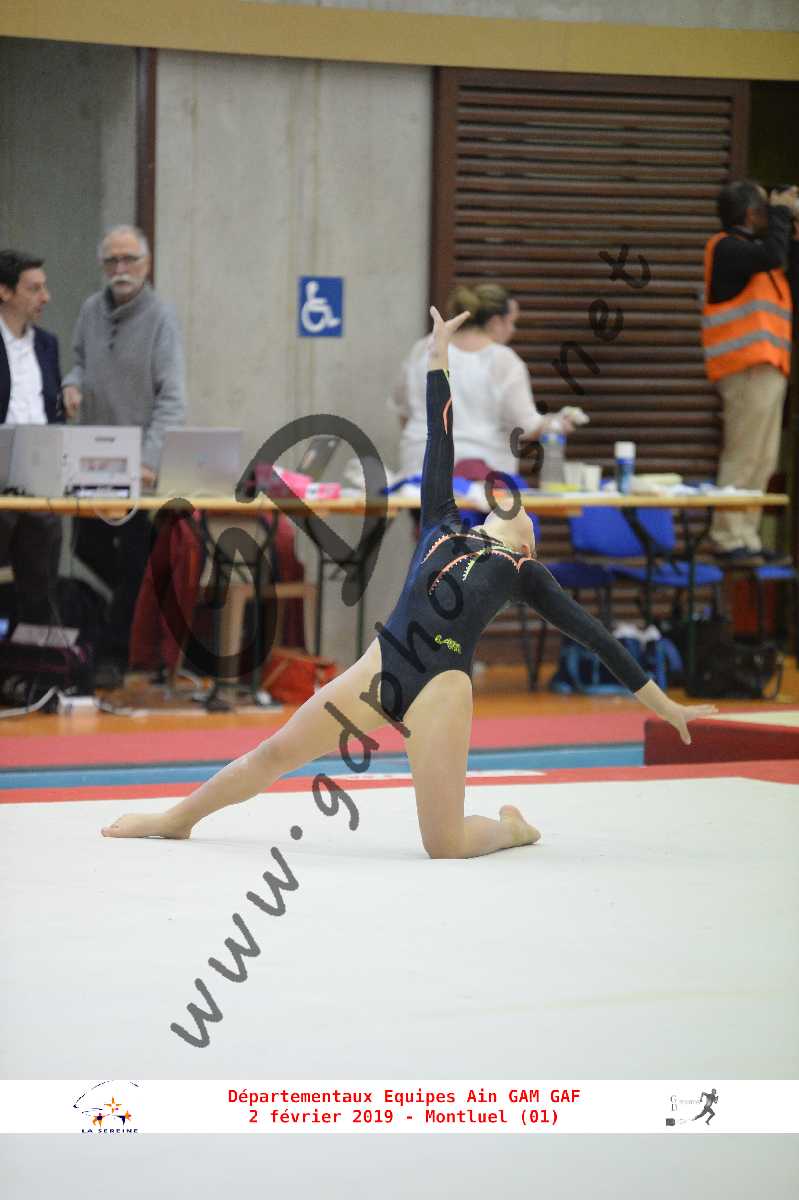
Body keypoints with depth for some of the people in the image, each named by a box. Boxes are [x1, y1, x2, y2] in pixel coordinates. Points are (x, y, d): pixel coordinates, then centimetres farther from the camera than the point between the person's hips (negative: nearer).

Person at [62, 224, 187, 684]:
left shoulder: (161, 317, -13)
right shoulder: (91, 310, 5)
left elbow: (172, 398, -18)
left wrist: (150, 458, -29)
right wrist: (73, 383, -4)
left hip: (138, 462, -6)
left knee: (134, 563, -1)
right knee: (89, 551, 13)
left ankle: (115, 655, 5)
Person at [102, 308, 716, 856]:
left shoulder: (524, 574, 17)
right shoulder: (443, 528, 24)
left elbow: (595, 637, 17)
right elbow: (439, 443, 26)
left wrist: (664, 705, 17)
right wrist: (439, 353, 30)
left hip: (440, 688, -3)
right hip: (382, 666, 3)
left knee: (444, 844, -10)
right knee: (275, 752, 7)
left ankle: (510, 827, 23)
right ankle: (178, 818, 25)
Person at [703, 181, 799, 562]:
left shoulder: (751, 251, 21)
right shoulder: (728, 248, -7)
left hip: (767, 367, 10)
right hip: (749, 368, -10)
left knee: (762, 462, 11)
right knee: (744, 458, -11)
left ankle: (745, 538, 14)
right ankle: (728, 539, -11)